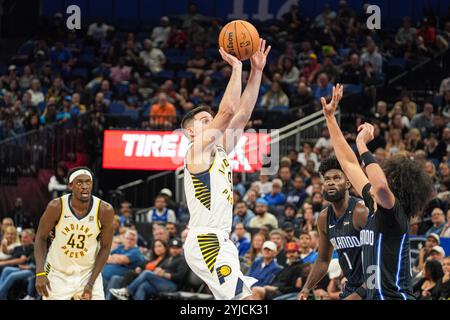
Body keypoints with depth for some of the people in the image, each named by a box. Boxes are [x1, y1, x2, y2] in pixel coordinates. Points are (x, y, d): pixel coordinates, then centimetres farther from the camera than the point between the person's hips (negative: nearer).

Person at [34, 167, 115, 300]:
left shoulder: (105, 210, -16)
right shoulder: (56, 207, -18)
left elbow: (105, 248, -6)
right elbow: (41, 238, -5)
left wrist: (91, 284, -11)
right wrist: (40, 273, -15)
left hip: (88, 273, 1)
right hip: (58, 274, 0)